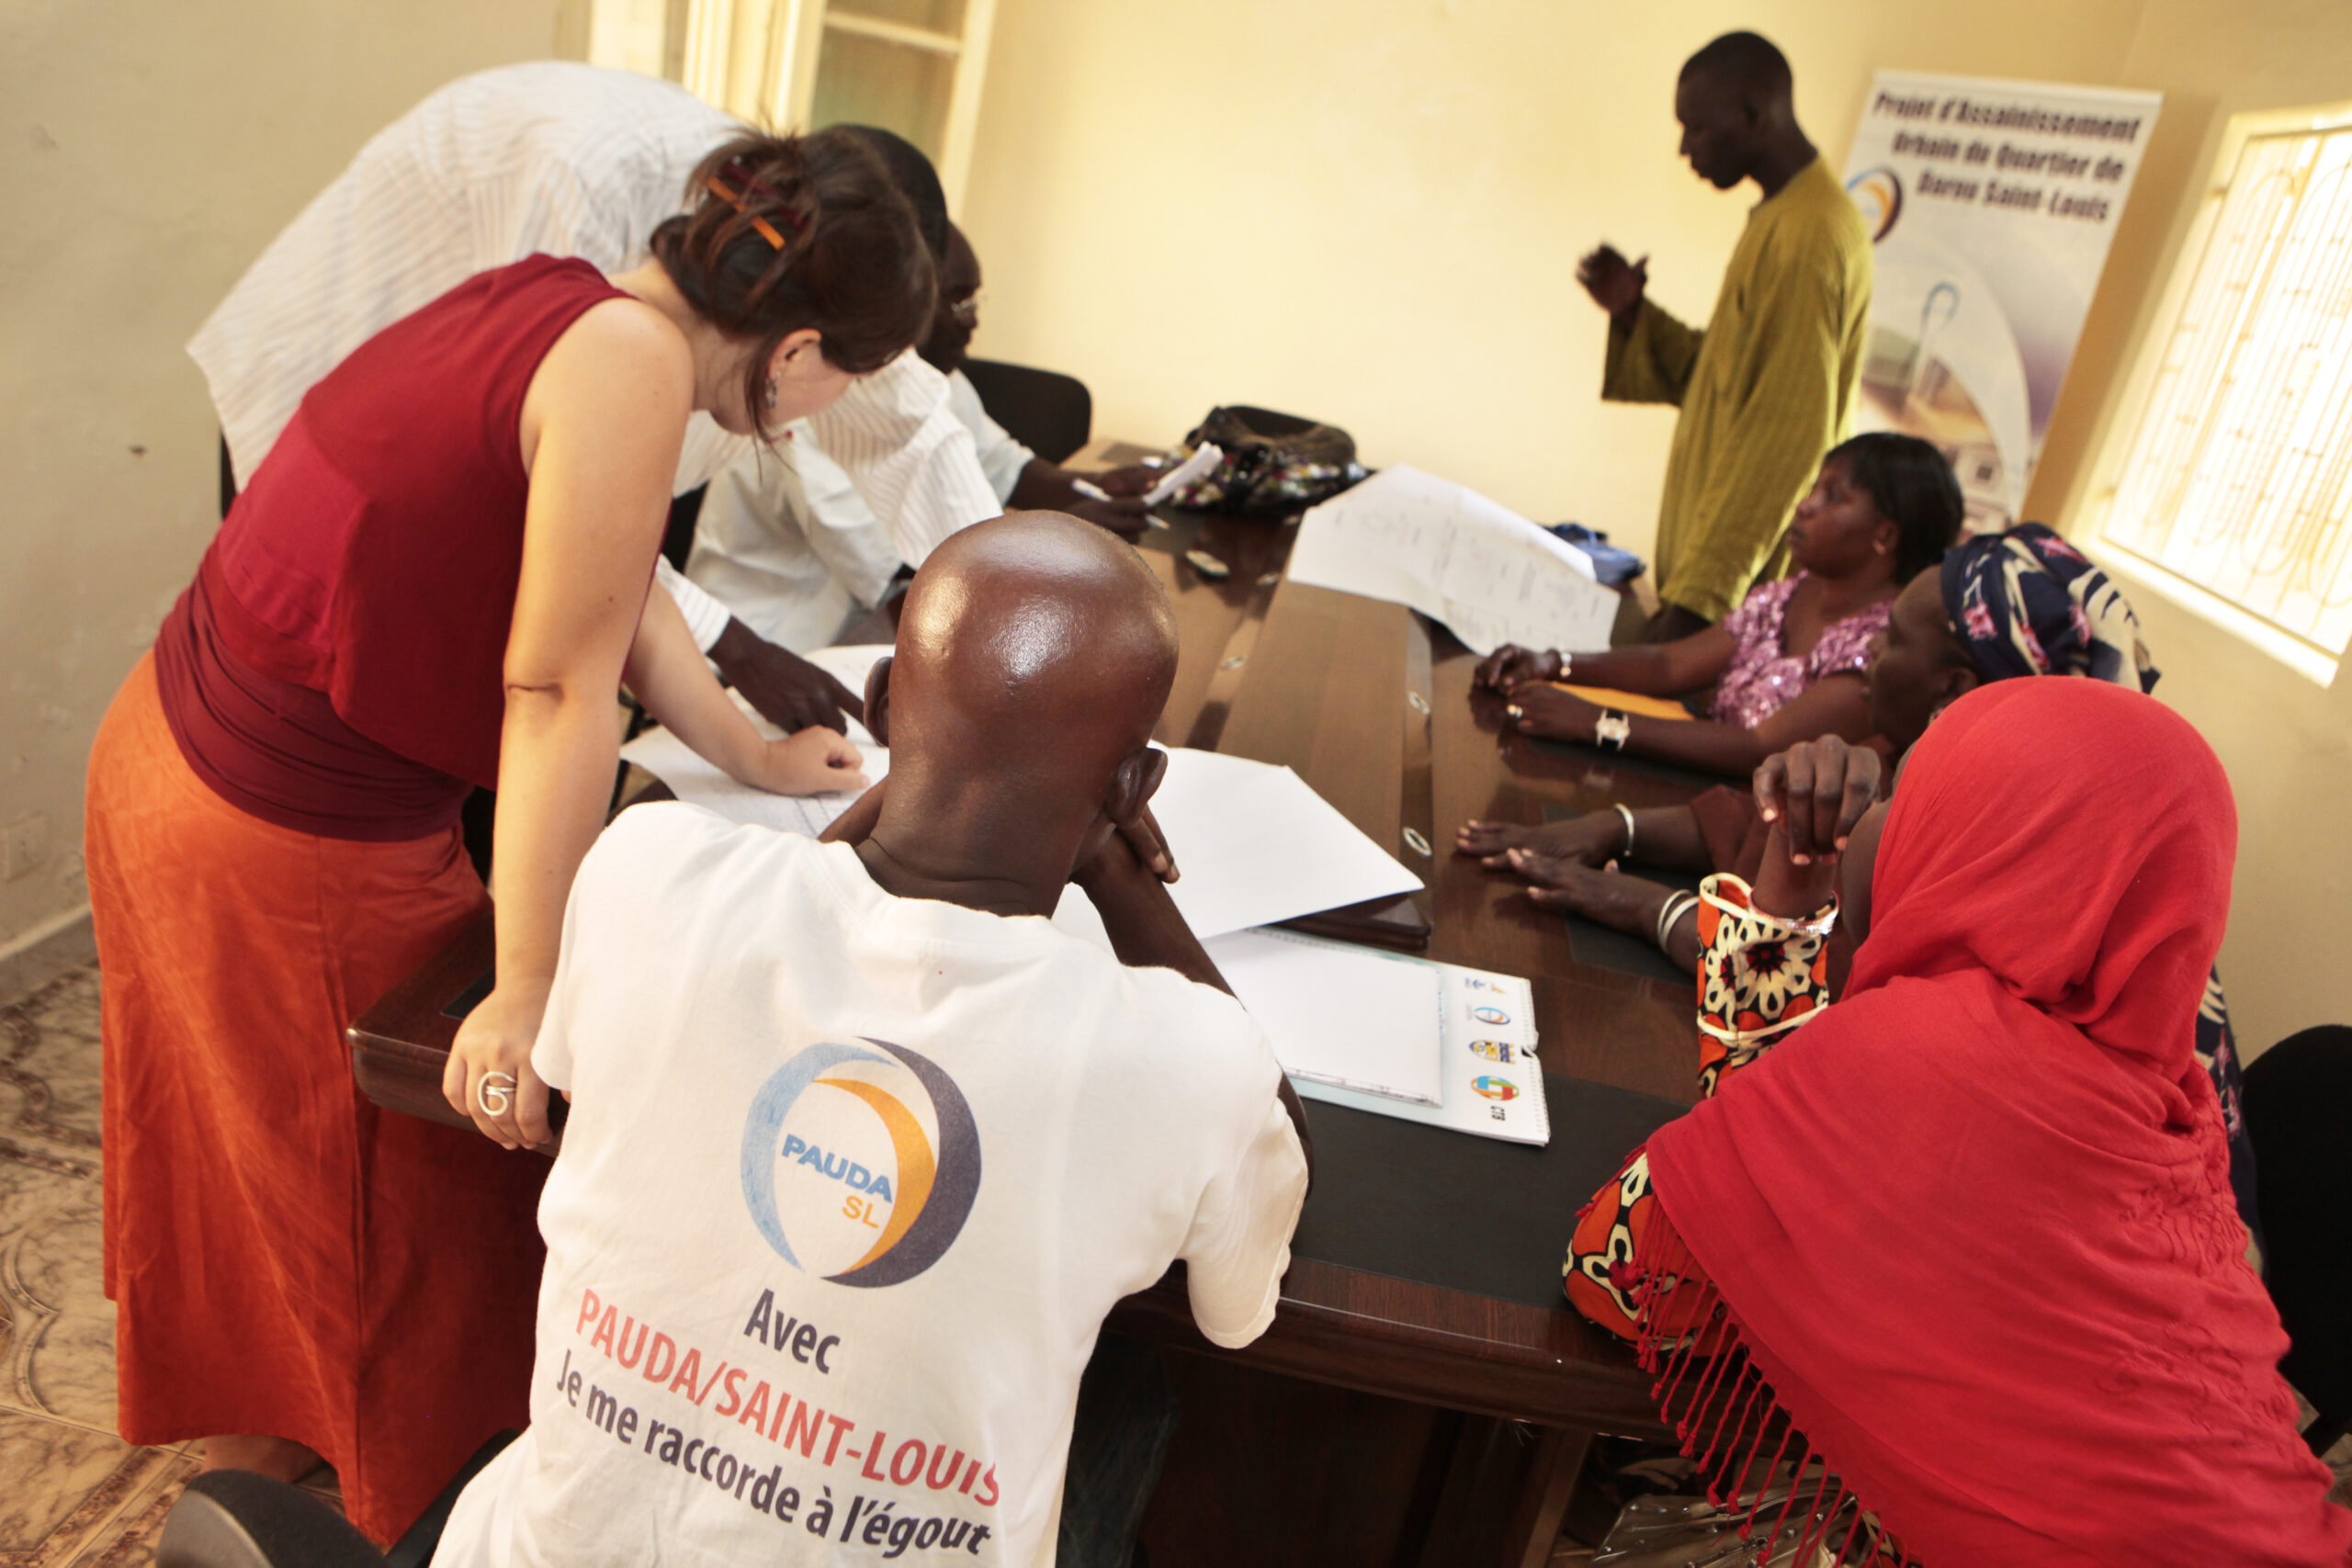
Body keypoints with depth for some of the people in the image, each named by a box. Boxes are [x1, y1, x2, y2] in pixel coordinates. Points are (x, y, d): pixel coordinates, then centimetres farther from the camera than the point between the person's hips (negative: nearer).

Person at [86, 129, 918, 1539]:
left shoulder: (562, 301, 3)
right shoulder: (632, 360, -24)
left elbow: (618, 586, 11)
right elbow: (559, 691, -25)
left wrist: (755, 760, 19)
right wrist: (528, 992, -19)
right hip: (290, 853, -9)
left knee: (237, 1153, 28)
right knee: (415, 1189, 14)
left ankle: (247, 1449, 55)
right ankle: (408, 1521, 40)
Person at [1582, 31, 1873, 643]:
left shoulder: (1807, 237, -17)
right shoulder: (1780, 218, 15)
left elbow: (1786, 436, -22)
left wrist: (1696, 594, -23)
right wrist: (1634, 314, 7)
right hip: (1712, 564, 9)